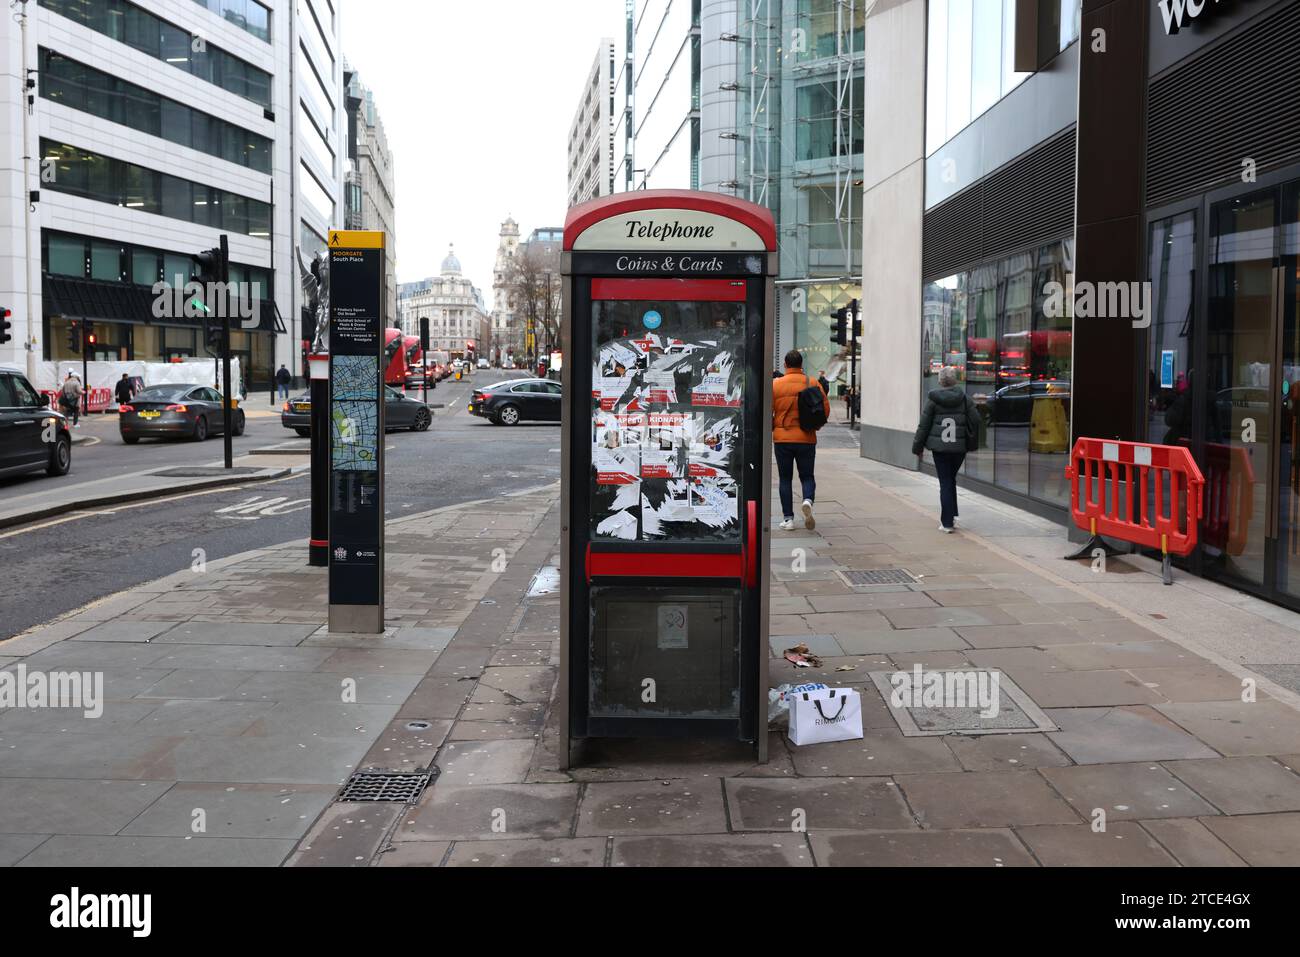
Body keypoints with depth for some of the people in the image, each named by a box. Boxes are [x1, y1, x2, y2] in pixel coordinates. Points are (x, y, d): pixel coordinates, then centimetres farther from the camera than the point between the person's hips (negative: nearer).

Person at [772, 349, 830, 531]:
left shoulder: (776, 384, -5)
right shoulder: (813, 384, -2)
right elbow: (825, 409, 0)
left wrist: (772, 428, 14)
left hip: (782, 438, -1)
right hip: (807, 439, 1)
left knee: (785, 478, 9)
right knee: (807, 476, 13)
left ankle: (788, 518, 7)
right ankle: (808, 500, -17)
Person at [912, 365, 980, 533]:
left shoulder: (933, 399, -4)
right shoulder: (965, 398, 1)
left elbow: (924, 425, -2)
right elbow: (975, 421, 1)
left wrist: (918, 448, 7)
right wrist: (972, 444, 13)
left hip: (939, 447, -2)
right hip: (960, 447, 2)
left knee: (945, 483, 2)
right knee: (951, 479, 20)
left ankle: (947, 523, 0)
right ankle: (951, 516, 18)